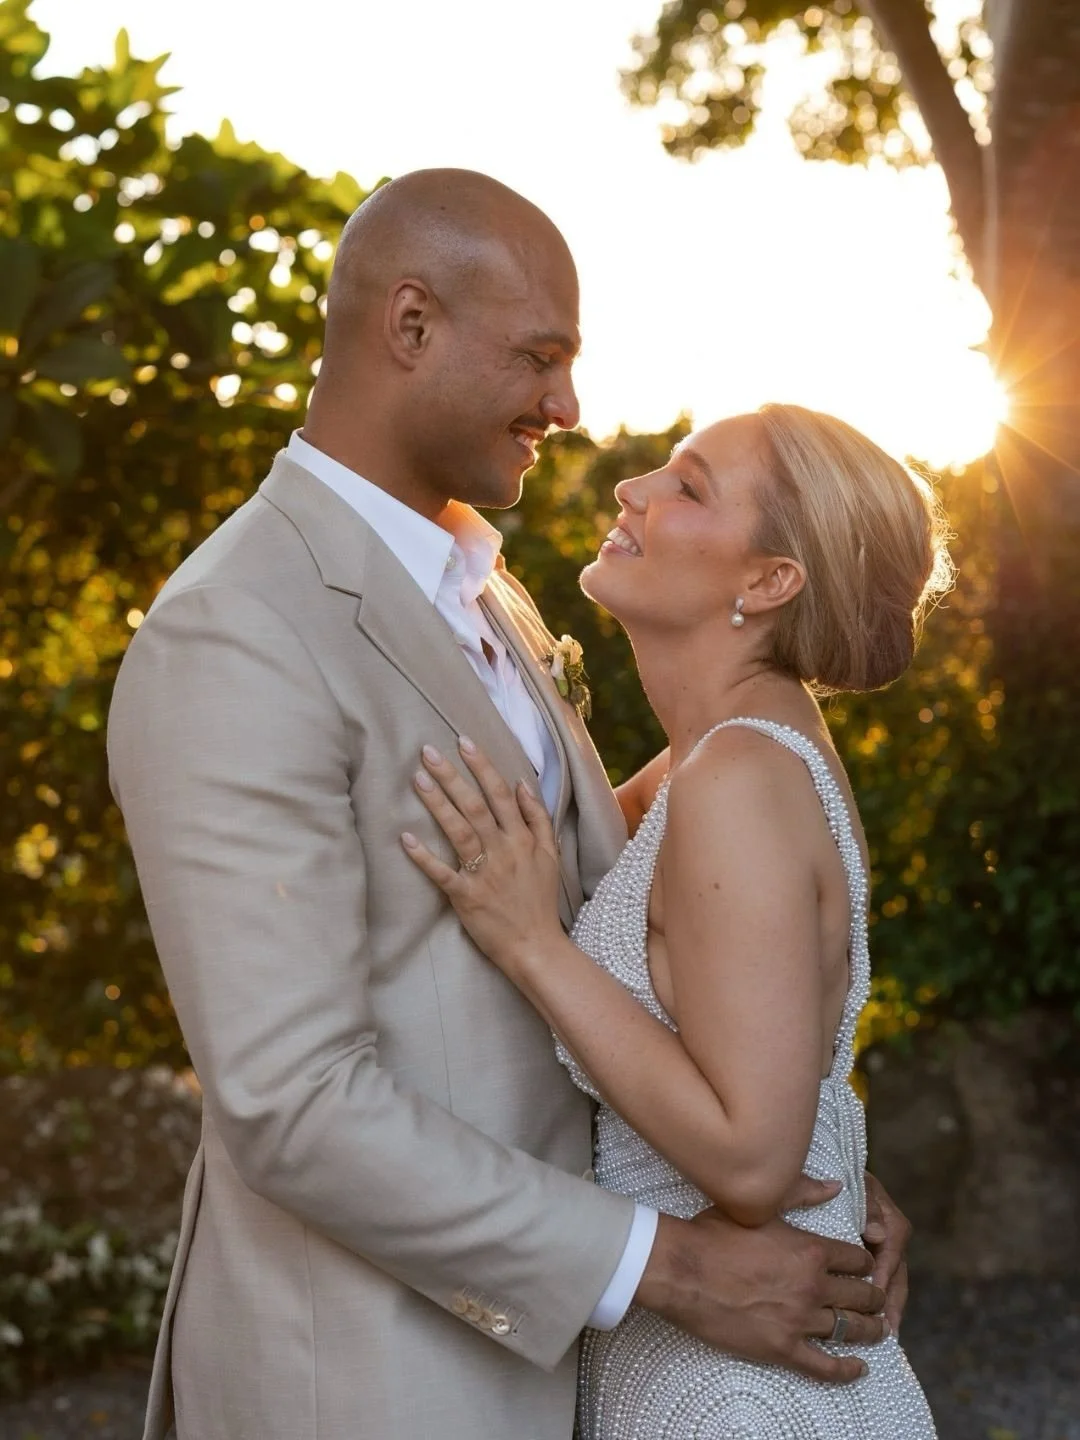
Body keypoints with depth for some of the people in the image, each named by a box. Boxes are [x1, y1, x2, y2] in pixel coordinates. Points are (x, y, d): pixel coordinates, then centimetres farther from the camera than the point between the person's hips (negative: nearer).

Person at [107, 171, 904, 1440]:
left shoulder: (479, 600, 9)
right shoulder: (230, 642, -22)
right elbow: (291, 1102, -25)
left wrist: (828, 1180, -2)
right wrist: (666, 1265, -21)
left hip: (512, 1313, 9)